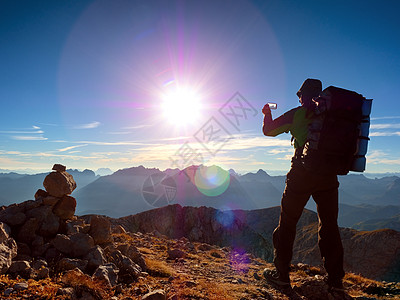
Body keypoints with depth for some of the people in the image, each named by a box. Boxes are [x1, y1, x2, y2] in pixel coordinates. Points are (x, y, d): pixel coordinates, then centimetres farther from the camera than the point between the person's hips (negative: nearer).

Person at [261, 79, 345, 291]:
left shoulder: (298, 114, -1)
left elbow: (269, 130, 7)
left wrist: (267, 114, 26)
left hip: (302, 174, -4)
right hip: (329, 177, 4)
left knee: (287, 223, 9)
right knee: (329, 226, 15)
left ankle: (282, 273, 17)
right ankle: (336, 279, 19)